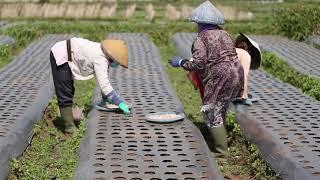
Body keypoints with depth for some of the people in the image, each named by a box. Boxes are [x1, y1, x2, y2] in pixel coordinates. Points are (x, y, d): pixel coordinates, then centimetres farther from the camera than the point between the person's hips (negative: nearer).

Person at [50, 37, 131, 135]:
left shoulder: (104, 56, 1)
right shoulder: (100, 60, -27)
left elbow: (104, 80, 11)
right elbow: (104, 85, -33)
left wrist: (105, 99, 16)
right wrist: (120, 103, -30)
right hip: (60, 56, -10)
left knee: (69, 92, 21)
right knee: (65, 95, -8)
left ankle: (67, 119, 34)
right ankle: (69, 127, -3)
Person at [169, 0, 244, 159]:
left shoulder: (201, 38, -10)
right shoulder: (223, 33, 14)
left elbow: (198, 63, -15)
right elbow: (230, 53, 15)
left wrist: (181, 63, -1)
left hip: (220, 78, -9)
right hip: (236, 73, 9)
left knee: (212, 113, 0)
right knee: (221, 110, 22)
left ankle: (222, 152, 2)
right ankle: (221, 141, 36)